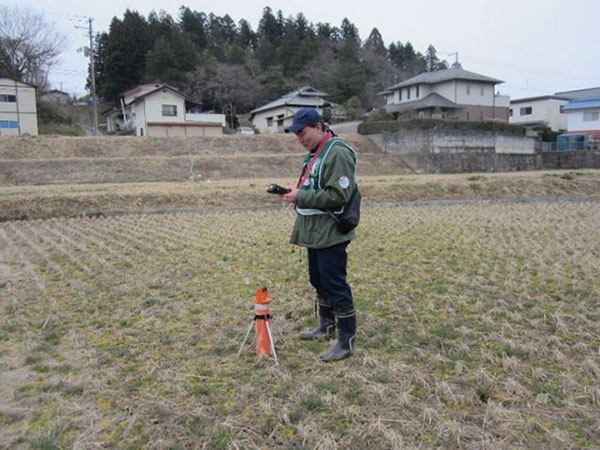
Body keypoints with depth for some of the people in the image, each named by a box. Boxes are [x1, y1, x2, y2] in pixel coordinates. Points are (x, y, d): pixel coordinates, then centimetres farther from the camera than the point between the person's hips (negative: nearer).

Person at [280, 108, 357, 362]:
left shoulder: (337, 153, -18)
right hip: (315, 232, 10)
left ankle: (347, 341, 7)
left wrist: (301, 196, -22)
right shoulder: (314, 153, 14)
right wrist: (295, 192, 6)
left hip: (330, 234, -10)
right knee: (319, 282, 20)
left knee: (335, 286, -5)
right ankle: (327, 327, 37)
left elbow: (338, 195, -25)